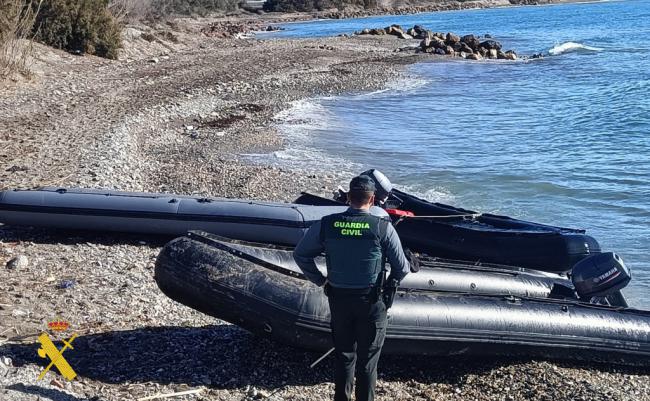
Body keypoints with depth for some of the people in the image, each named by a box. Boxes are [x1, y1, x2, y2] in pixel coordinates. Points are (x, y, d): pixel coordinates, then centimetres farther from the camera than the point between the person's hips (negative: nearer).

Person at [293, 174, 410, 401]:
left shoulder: (325, 225, -6)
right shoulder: (383, 227, -13)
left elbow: (300, 254, 2)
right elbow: (402, 267, -7)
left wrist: (319, 280, 11)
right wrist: (389, 285, 11)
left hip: (338, 299, 3)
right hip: (371, 302, -3)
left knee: (343, 356, 19)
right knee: (367, 361, 11)